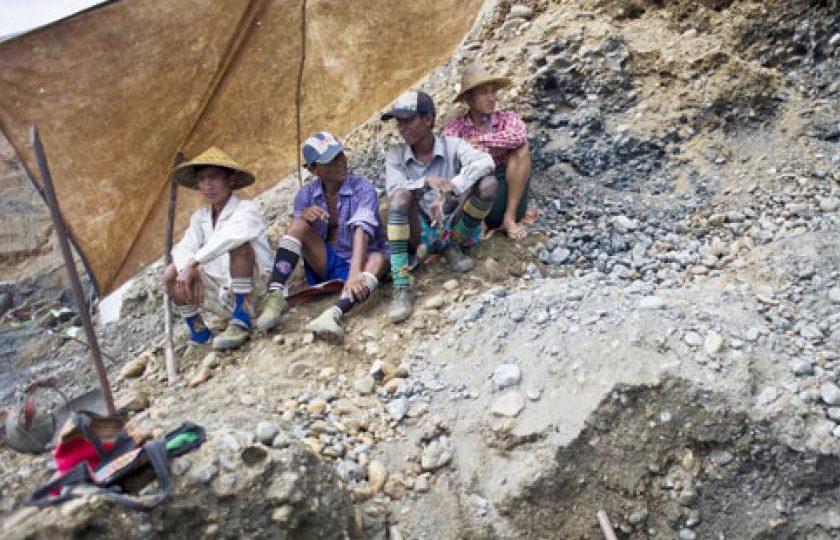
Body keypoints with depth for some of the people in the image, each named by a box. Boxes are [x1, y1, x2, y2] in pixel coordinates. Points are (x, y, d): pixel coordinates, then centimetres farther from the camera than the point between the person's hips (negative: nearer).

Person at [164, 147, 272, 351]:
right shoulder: (200, 217, 9)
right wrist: (187, 270, -25)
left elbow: (233, 234, -34)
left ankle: (241, 322, -26)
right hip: (223, 296, 6)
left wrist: (194, 262, -33)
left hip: (254, 292, -6)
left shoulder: (246, 209, -11)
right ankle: (198, 331, 4)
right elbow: (183, 248, -3)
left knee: (239, 246, -30)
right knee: (171, 273, -5)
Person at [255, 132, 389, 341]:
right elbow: (295, 232, -1)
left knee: (379, 259, -36)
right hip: (324, 262, 3)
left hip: (358, 261, -3)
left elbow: (361, 231, -31)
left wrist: (355, 273, -48)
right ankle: (275, 296, -30)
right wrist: (303, 216, -25)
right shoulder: (307, 193, -2)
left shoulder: (363, 188, -15)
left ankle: (333, 314, -60)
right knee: (300, 223, -21)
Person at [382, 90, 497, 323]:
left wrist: (448, 190, -35)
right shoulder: (395, 157, 0)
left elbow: (485, 162, -24)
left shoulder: (453, 146, -4)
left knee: (488, 183, -22)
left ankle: (453, 247, -1)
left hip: (455, 228, 0)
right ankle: (401, 289, -33)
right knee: (402, 196, -30)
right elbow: (394, 193, -17)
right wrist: (427, 181, -36)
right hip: (421, 234, 1)